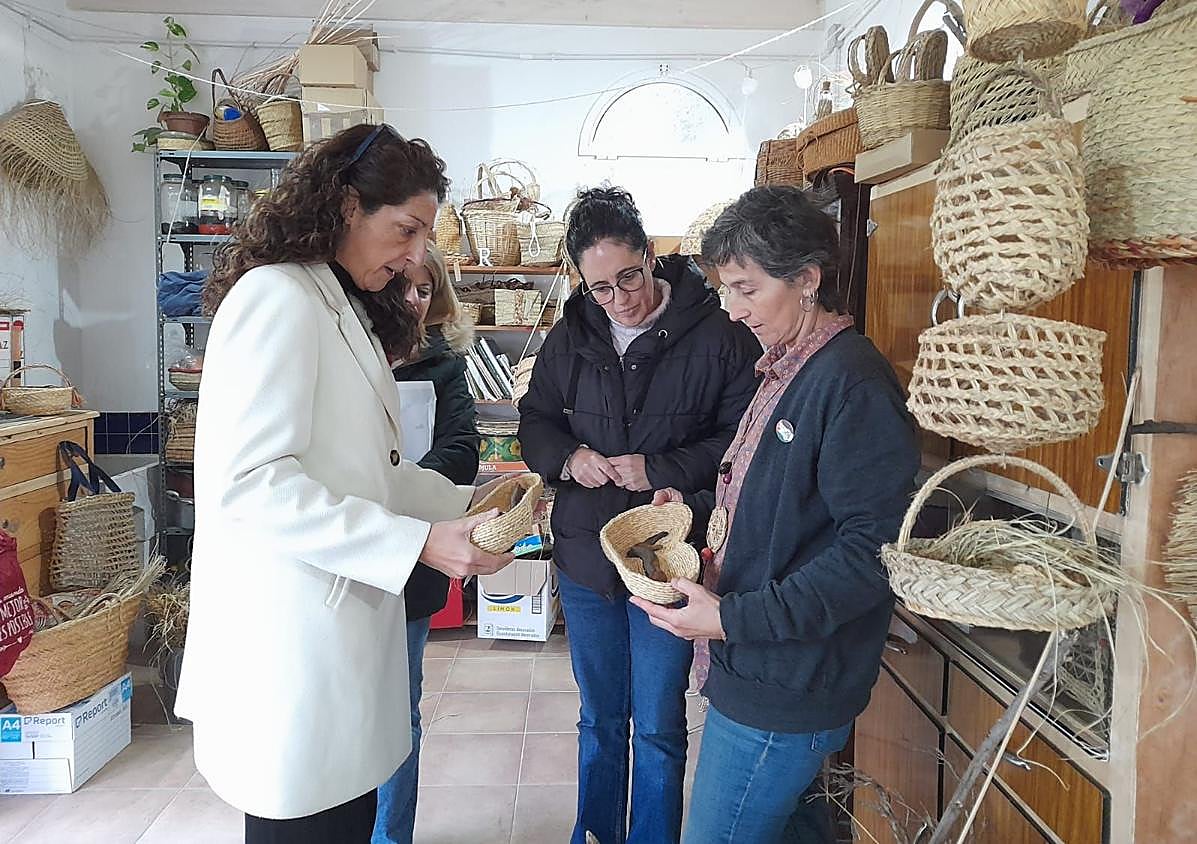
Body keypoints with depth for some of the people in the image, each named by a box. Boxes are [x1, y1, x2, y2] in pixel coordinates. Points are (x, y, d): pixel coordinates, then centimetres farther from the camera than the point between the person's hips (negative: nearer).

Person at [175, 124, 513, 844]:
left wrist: (466, 502, 4)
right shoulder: (278, 296, -12)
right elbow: (247, 482, -22)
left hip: (347, 628, 9)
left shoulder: (349, 311, 18)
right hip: (292, 644, -9)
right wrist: (420, 543, -23)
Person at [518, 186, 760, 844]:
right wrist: (568, 457, -10)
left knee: (658, 728, 10)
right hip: (585, 556, 4)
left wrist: (661, 469, -21)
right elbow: (534, 422, 11)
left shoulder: (719, 338, -12)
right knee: (599, 720, 21)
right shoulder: (569, 338, 2)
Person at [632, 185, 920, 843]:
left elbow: (872, 548, -24)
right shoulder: (785, 370, 12)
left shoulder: (853, 383, -20)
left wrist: (734, 618, -24)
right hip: (752, 670, 9)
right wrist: (697, 505, 6)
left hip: (786, 695, -9)